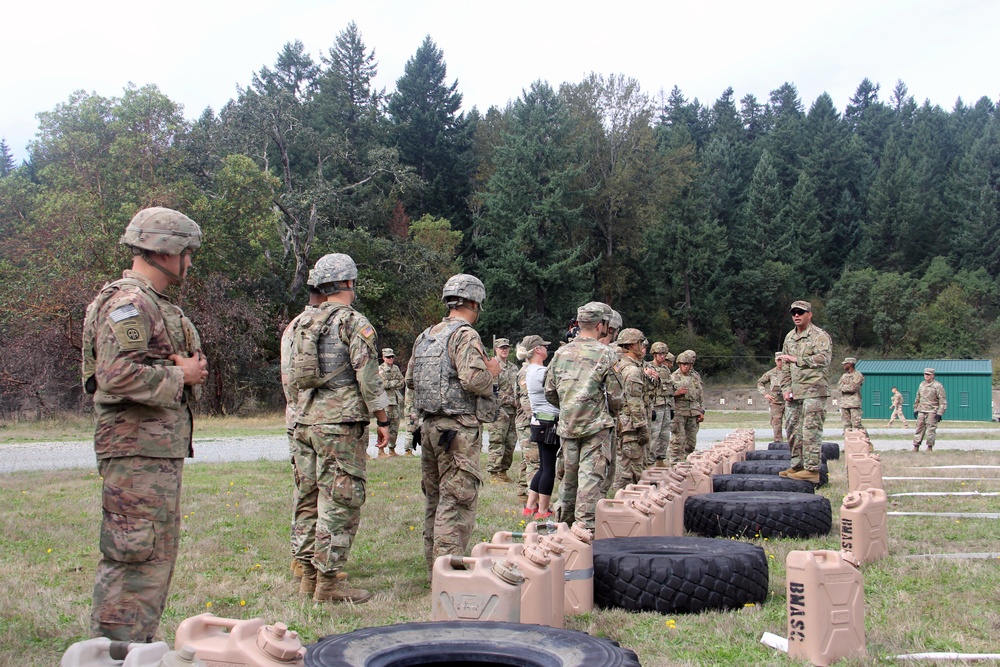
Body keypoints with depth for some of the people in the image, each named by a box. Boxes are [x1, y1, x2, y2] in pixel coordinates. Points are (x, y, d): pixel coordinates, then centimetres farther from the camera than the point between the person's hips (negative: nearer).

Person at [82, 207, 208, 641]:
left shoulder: (155, 305, 19)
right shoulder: (127, 303, -14)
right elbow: (118, 374, -26)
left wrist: (191, 367, 3)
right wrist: (180, 376, -15)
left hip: (163, 449, 11)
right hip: (136, 448, -11)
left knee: (159, 554, 17)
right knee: (135, 557, -8)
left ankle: (139, 646, 27)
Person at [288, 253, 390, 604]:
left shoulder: (303, 323, 15)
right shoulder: (354, 322, -7)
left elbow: (294, 375, 18)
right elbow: (368, 376, -12)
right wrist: (383, 419, -5)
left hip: (305, 420, 8)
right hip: (341, 422, -8)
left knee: (309, 499, 12)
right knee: (340, 502, -4)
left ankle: (309, 575, 18)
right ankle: (329, 581, -2)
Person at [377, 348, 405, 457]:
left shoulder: (396, 368, 17)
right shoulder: (380, 369, -2)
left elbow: (402, 383, 10)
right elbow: (383, 384, -14)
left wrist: (390, 384, -4)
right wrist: (396, 382, -4)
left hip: (396, 400, 6)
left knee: (394, 426, 8)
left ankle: (392, 450, 15)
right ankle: (381, 451, -6)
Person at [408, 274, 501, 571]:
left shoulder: (425, 336, 13)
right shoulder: (465, 335, -13)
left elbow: (410, 379, 18)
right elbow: (473, 379, -24)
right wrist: (491, 372, -4)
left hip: (429, 424, 9)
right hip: (459, 428, -8)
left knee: (435, 496, 16)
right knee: (457, 501, -5)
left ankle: (434, 564, 25)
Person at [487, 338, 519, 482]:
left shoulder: (513, 367, 19)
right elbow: (492, 390, -12)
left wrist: (517, 403, 10)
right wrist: (511, 400, -11)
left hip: (512, 410, 8)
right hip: (499, 409, -8)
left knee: (511, 443, 8)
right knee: (497, 443, -8)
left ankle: (503, 471, 17)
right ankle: (494, 473, -4)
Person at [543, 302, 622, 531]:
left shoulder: (561, 353, 7)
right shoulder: (604, 353, -8)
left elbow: (549, 392, 11)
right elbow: (615, 395, -5)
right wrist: (612, 413, 15)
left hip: (567, 426, 5)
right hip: (596, 426, -5)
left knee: (569, 474, 16)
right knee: (591, 476, -3)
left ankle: (564, 522, 26)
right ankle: (585, 526, -5)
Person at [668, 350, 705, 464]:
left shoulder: (696, 376, 14)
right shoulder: (673, 377, -1)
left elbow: (701, 396, 18)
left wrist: (702, 411, 12)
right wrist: (676, 393, -19)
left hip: (693, 413, 5)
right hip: (678, 412, -5)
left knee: (691, 440, 8)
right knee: (678, 439, -8)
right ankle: (675, 462, -3)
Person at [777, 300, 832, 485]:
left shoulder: (820, 336, -4)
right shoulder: (789, 337, 17)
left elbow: (823, 359, -20)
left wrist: (796, 359, -18)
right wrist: (786, 388, 9)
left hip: (813, 391, -8)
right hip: (794, 393, 8)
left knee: (811, 431, -10)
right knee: (794, 430, 10)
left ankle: (812, 469, -9)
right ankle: (797, 465, 19)